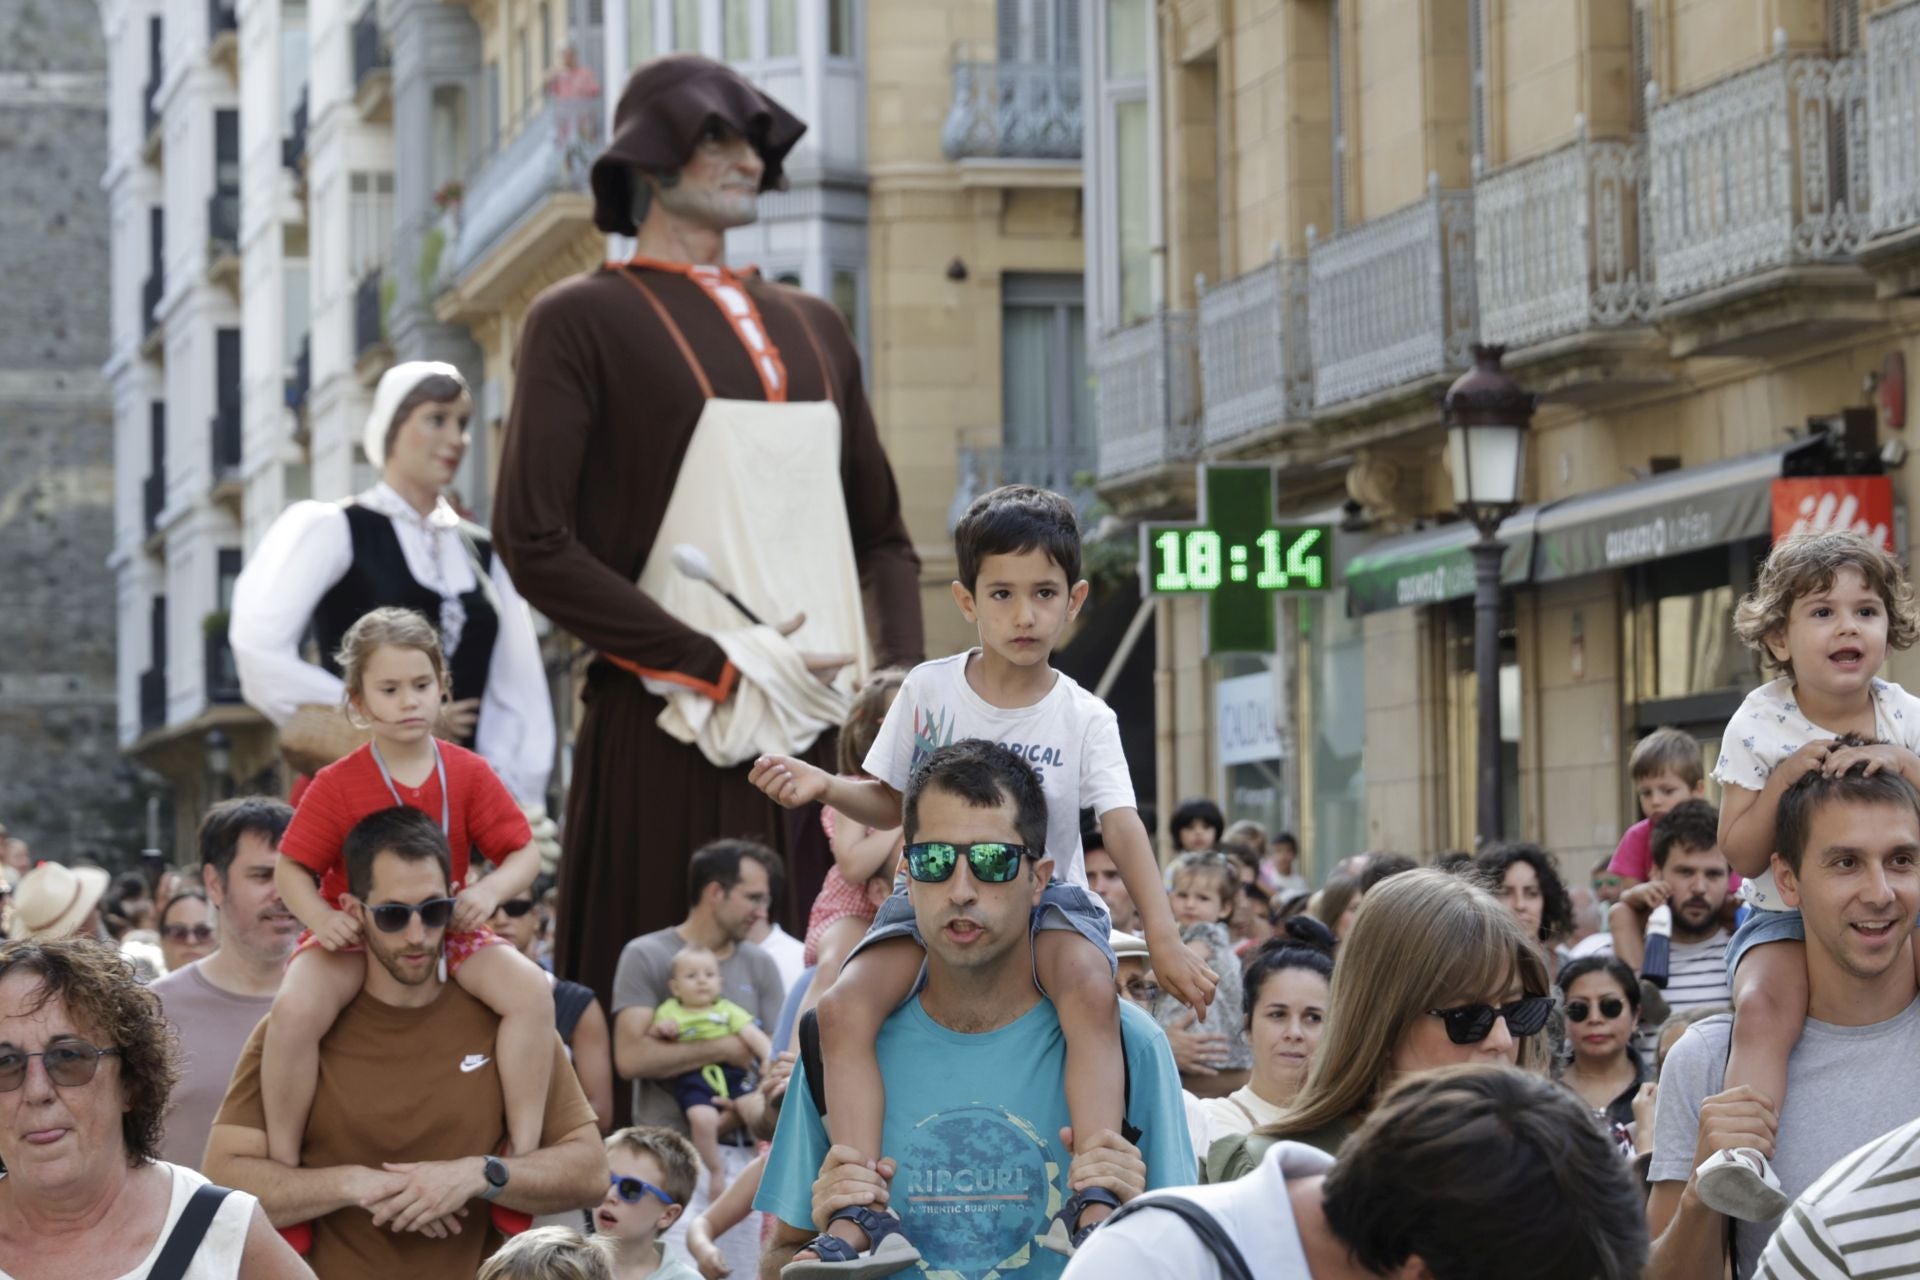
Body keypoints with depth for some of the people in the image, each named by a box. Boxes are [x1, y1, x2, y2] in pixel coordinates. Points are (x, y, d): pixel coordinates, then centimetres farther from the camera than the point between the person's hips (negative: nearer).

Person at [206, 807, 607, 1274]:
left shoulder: (502, 1018, 2)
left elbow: (589, 1170, 1)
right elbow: (226, 1176, -7)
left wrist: (479, 1176, -13)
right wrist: (357, 1185, -15)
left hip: (478, 1269, 0)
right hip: (335, 1270, 0)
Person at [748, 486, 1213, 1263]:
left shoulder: (1084, 718, -3)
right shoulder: (929, 690, 1)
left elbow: (1122, 827, -11)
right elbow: (891, 803, 11)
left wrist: (1165, 940, -22)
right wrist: (825, 786, -11)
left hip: (1045, 894, -2)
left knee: (1091, 991, -35)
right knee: (845, 1005, -25)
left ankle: (1096, 1202, -35)